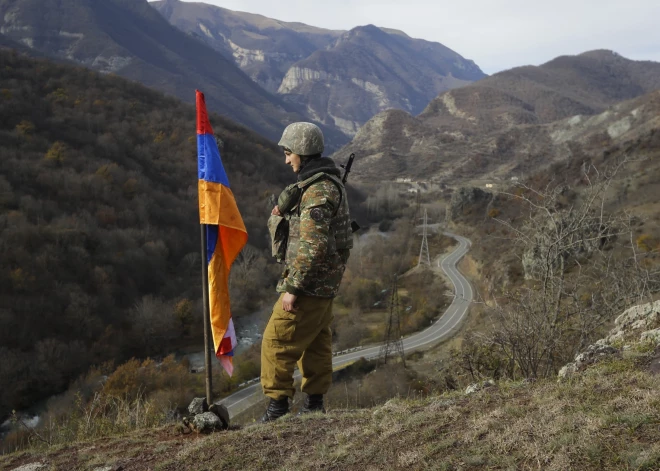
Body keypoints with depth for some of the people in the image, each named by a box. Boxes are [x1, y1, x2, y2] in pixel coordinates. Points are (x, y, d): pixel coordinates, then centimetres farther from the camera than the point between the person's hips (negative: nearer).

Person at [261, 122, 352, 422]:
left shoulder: (318, 190, -21)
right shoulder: (327, 183, 12)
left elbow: (313, 246, -26)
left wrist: (292, 287, -23)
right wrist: (283, 214, 0)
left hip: (311, 283, -10)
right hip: (325, 282, 10)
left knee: (277, 341, -4)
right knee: (315, 340, 17)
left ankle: (278, 404, 3)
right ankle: (314, 401, 26)